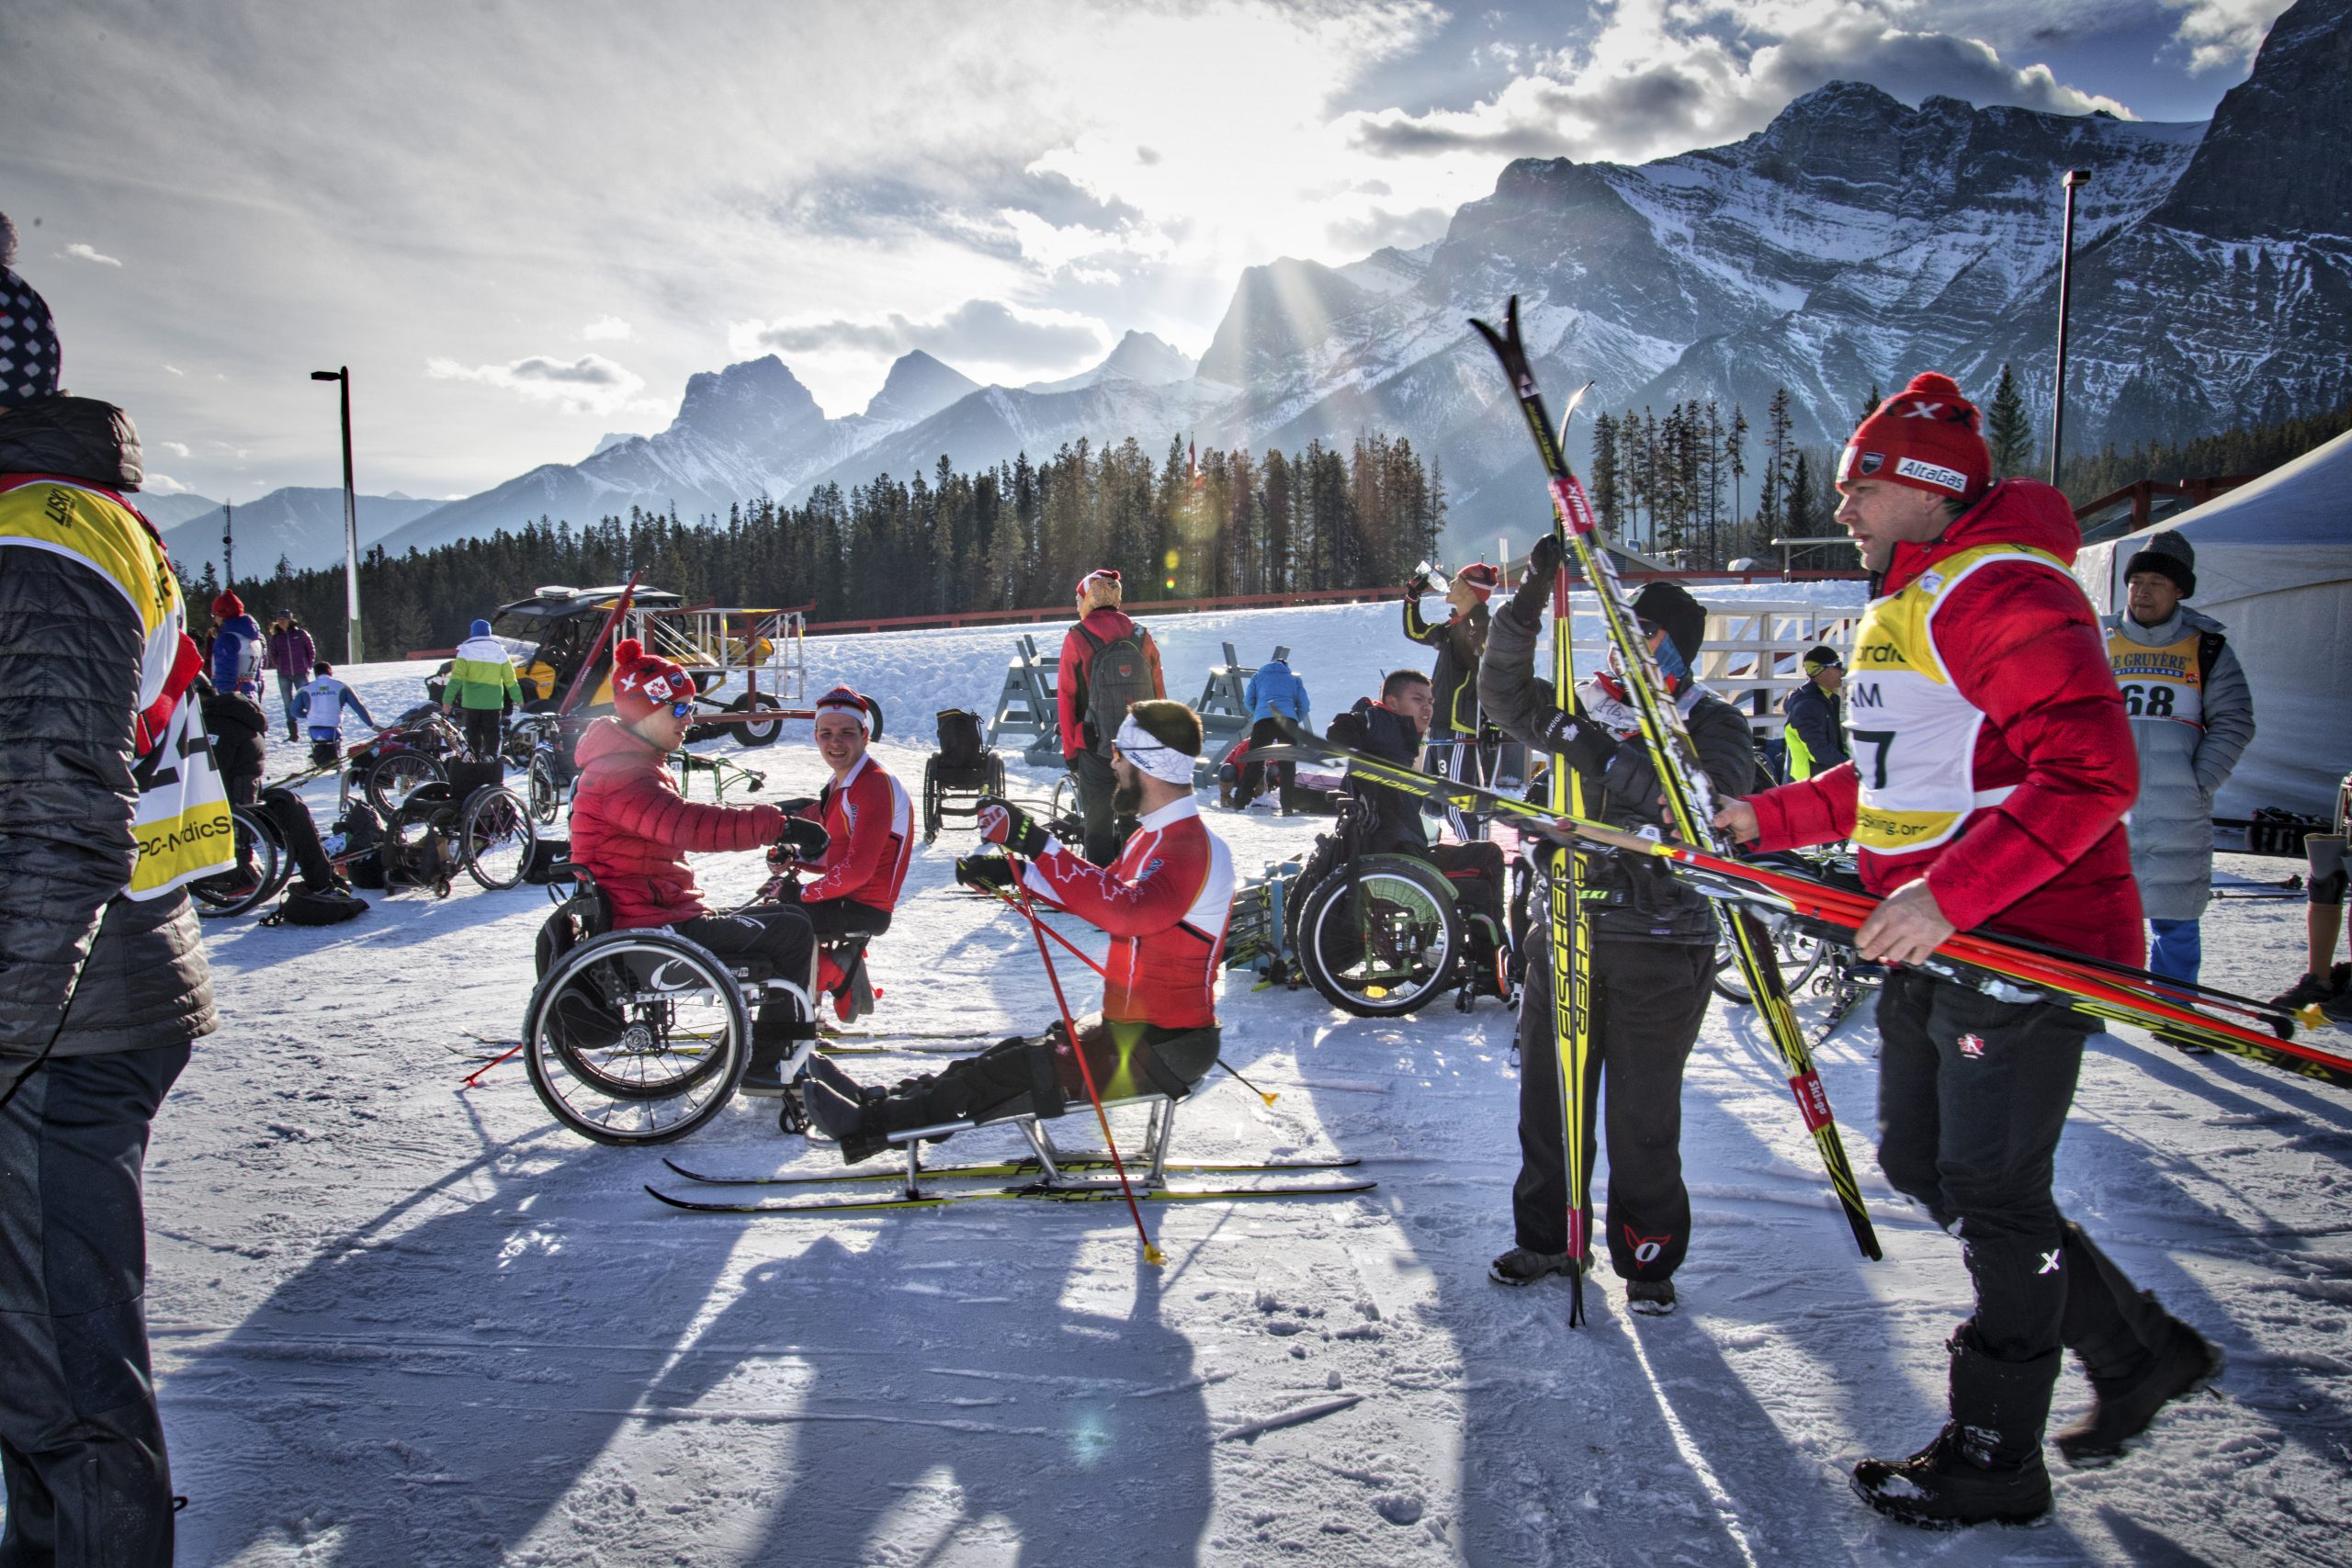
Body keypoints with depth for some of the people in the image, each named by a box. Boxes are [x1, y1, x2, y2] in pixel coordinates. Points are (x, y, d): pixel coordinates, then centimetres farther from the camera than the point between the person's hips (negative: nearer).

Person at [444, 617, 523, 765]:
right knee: (493, 733, 4)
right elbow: (510, 679, 7)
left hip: (471, 702, 0)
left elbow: (456, 677, -10)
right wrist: (518, 698, 17)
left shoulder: (466, 649, 0)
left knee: (473, 734, 10)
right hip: (493, 701, 1)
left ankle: (474, 760, 9)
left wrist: (448, 698, -11)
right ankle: (491, 757, -11)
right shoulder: (499, 651, 5)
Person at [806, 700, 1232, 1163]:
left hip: (1167, 1050, -9)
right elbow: (1104, 889, 17)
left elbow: (1129, 911, -38)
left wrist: (1040, 848, -38)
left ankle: (873, 1125, -2)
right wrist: (1014, 871, 4)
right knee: (1013, 1056, 6)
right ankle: (882, 1100, 9)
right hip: (1131, 1025, 9)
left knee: (1024, 1070, -9)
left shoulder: (1194, 847, -23)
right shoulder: (1153, 836, 11)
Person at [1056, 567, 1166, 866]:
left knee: (1098, 828, 4)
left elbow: (1066, 699, -4)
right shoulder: (1142, 637, 3)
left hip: (1095, 748, -3)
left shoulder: (1077, 639, -5)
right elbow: (1159, 695, 7)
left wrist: (1069, 751, 4)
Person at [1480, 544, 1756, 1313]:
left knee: (1643, 1113, 3)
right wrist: (1530, 599, -7)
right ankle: (1547, 1236, 29)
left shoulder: (1709, 723, -2)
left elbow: (1712, 798, -20)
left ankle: (1647, 1257, 22)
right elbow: (1505, 693, 3)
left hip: (1661, 941, -4)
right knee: (1549, 1096, 12)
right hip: (1568, 928, 4)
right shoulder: (1590, 709, 9)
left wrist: (1607, 754, -26)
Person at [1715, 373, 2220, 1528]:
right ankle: (2138, 1351, 32)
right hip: (1933, 944, 11)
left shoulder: (2003, 590, -16)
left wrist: (1950, 893, -31)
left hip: (2026, 940, -10)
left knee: (1990, 1195, 0)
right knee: (1920, 1164, 15)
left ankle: (1993, 1457, 18)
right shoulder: (1908, 606, 17)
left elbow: (2090, 772, -27)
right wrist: (1768, 817, 16)